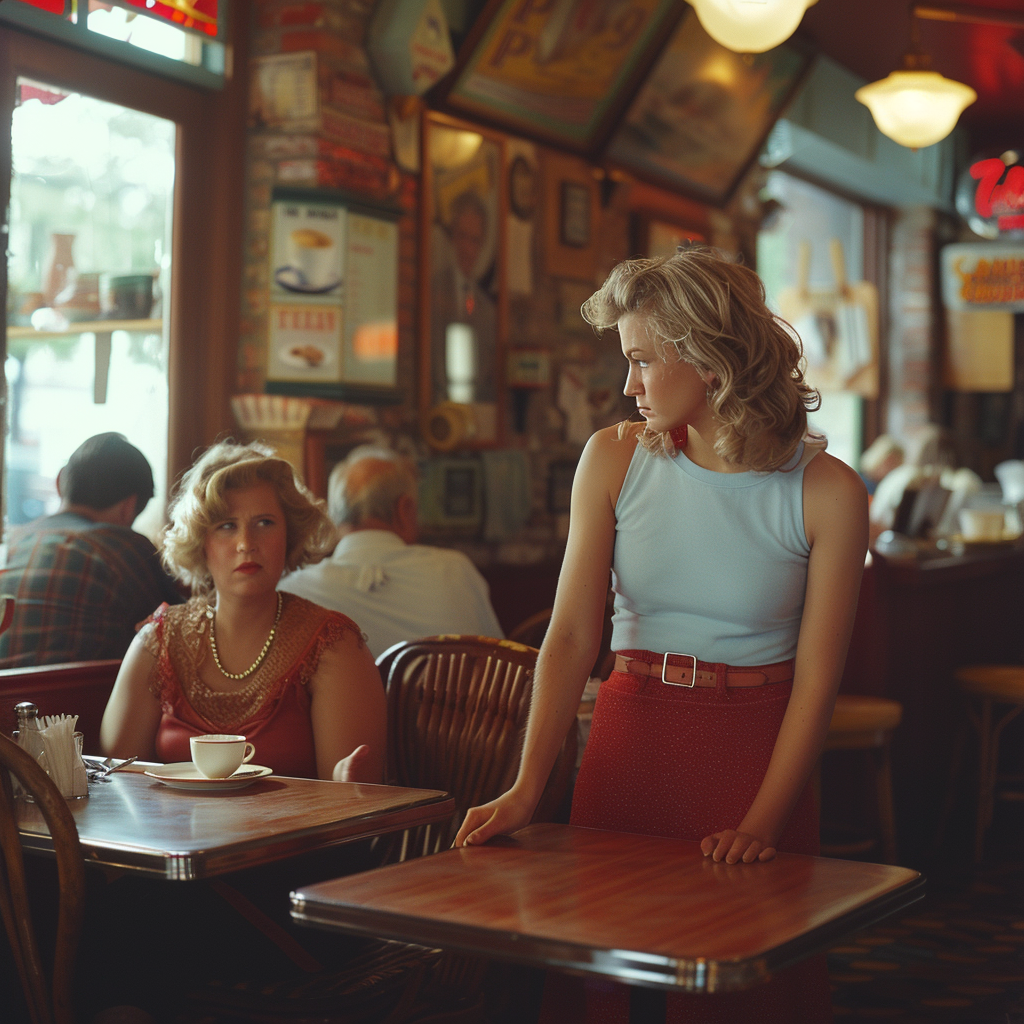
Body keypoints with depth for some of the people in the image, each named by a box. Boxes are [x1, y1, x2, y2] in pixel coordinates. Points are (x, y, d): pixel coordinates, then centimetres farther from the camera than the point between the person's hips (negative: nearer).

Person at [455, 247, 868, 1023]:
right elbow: (573, 634, -8)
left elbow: (816, 679, -8)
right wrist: (527, 787, -18)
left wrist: (762, 824, -17)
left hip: (754, 749, -2)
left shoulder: (826, 491, -9)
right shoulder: (614, 460, -3)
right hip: (629, 739, 2)